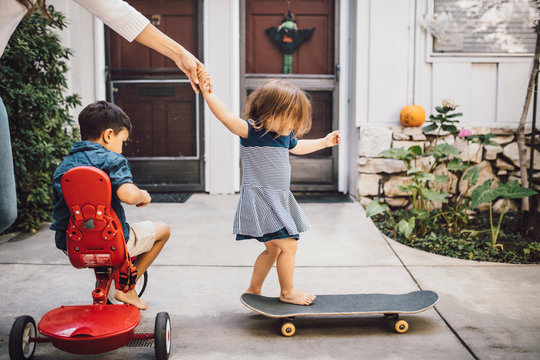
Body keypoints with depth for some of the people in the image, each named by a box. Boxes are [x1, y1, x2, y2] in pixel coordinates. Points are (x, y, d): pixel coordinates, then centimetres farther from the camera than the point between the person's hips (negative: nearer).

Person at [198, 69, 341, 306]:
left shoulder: (285, 135, 10)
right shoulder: (251, 131, -16)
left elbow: (298, 148, 31)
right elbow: (227, 118, -31)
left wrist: (324, 142, 34)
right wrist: (208, 94, -43)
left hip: (279, 200, 9)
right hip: (259, 199, -9)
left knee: (272, 249, 16)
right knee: (289, 244, -7)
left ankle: (253, 290, 32)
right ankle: (287, 292, 12)